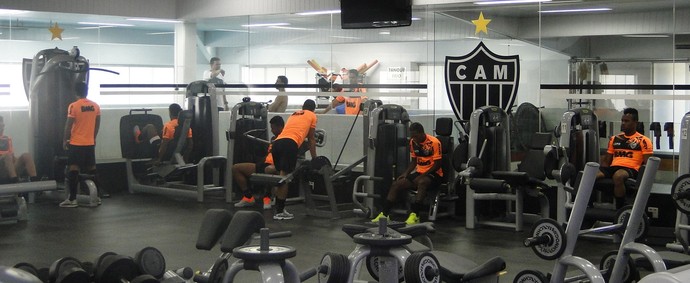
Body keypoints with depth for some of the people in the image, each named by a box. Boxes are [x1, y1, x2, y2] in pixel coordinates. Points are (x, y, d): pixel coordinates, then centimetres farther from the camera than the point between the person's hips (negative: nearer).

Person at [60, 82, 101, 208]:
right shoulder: (95, 106, 4)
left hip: (76, 143, -5)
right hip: (90, 143, 5)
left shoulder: (73, 106, -12)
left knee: (73, 169, -2)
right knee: (92, 169, 12)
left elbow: (68, 125, -10)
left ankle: (72, 199, -4)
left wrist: (65, 140, 1)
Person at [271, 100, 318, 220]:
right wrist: (314, 158, 31)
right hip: (289, 144, -6)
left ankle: (279, 209, 13)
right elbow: (311, 139, 23)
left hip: (276, 143, 6)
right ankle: (279, 212, -13)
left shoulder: (294, 115, 37)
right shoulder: (312, 116, 22)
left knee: (281, 177, 14)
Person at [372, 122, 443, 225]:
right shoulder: (413, 142, 5)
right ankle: (384, 214, -11)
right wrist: (406, 173, 0)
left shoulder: (434, 142, -15)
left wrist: (423, 175, -21)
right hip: (419, 172, 7)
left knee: (422, 183, -40)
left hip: (433, 174, -7)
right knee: (396, 184, -9)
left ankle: (414, 215, -44)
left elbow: (437, 164, -15)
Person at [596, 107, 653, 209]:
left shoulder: (643, 140, 6)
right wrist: (602, 172, 7)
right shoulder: (614, 139, 22)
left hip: (630, 169, -5)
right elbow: (606, 160, 25)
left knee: (618, 176, -42)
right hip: (613, 167, 5)